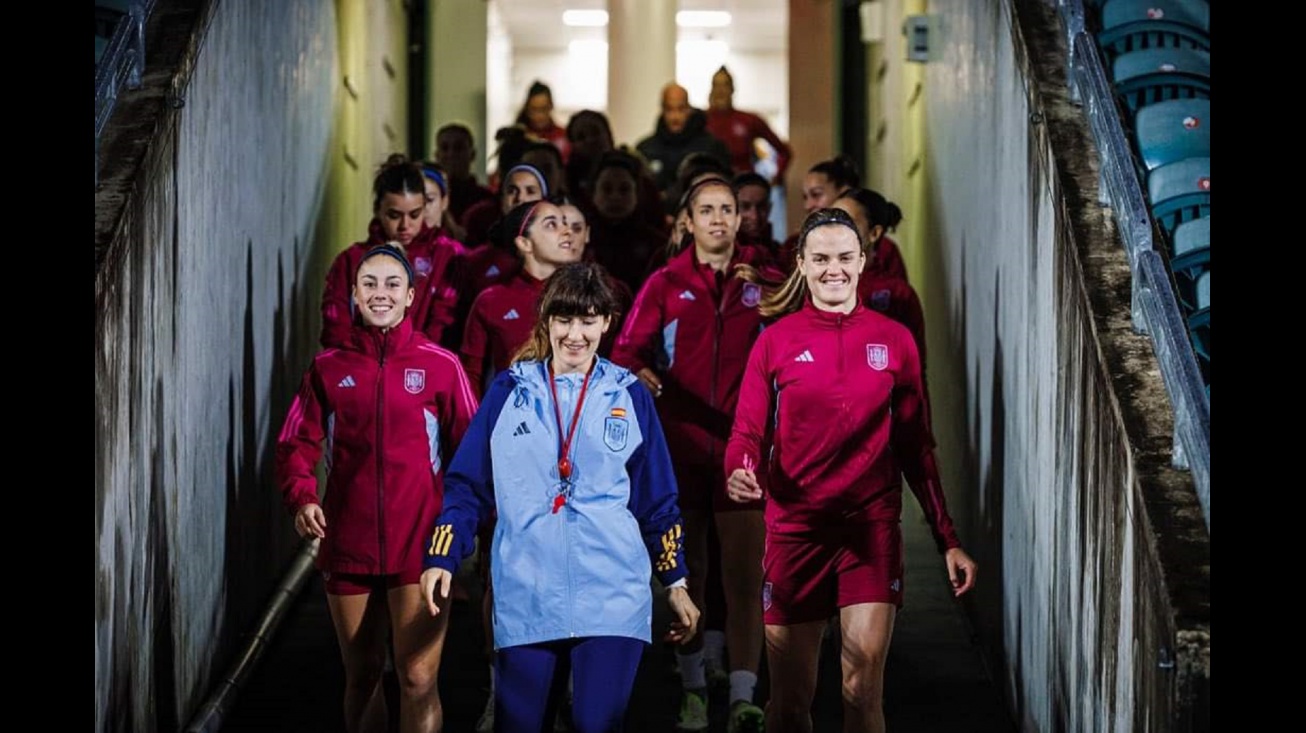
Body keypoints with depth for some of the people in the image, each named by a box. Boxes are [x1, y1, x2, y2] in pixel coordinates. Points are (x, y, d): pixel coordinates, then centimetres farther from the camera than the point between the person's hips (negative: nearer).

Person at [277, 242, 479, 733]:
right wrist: (301, 497, -12)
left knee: (418, 680, -8)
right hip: (347, 545, 3)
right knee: (361, 676, 14)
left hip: (419, 545, -3)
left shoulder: (441, 366, 0)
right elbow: (297, 443, 6)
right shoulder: (328, 368, 6)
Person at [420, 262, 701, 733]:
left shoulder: (629, 397, 8)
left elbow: (657, 500, 12)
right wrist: (441, 560, -5)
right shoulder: (509, 391, 6)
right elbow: (468, 486, 6)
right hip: (525, 598, 1)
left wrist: (675, 583, 11)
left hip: (612, 599, 0)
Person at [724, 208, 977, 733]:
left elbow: (916, 448, 10)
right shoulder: (776, 340, 4)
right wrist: (739, 475, -21)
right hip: (794, 527, 0)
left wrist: (948, 540, 7)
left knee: (863, 689, -13)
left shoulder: (893, 340, 7)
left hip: (872, 527, 0)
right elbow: (748, 432, 3)